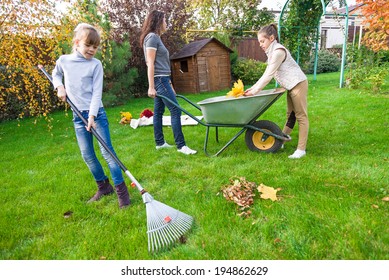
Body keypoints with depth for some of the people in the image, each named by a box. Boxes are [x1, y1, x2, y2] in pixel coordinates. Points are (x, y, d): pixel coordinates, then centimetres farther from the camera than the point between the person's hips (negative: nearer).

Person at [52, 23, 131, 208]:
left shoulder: (96, 64, -6)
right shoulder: (63, 60, 3)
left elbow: (97, 92, -11)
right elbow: (55, 74, 25)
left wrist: (92, 115, -20)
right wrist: (59, 87, 4)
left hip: (96, 113, -4)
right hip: (78, 115, 4)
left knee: (107, 151, -7)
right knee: (87, 155, 7)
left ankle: (121, 190, 1)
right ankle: (103, 186, 23)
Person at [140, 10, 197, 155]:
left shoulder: (156, 38, 19)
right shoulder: (152, 37, -10)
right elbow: (150, 64, -16)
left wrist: (169, 83, 19)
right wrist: (151, 87, -20)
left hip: (162, 80, 10)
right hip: (159, 80, -10)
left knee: (159, 111, 11)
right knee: (175, 111, -11)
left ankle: (159, 143, 18)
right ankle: (181, 145, -8)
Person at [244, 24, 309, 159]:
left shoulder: (278, 51, -19)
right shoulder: (272, 52, 12)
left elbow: (269, 75, -22)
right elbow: (266, 74, 12)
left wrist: (254, 91, -19)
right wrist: (253, 87, 4)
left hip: (298, 84, -9)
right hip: (291, 86, 9)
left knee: (301, 116, -7)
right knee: (290, 113, 21)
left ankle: (301, 149, -4)